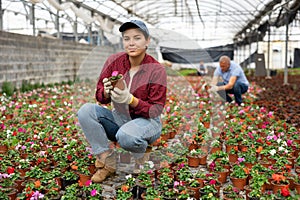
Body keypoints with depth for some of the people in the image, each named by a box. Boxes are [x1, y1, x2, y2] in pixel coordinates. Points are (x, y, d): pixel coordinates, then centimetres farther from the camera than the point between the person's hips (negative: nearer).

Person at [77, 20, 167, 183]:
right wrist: (106, 92, -24)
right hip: (118, 118, 5)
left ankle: (141, 153, 2)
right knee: (86, 110, -19)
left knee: (125, 135, -37)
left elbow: (156, 110, -15)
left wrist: (130, 99, -32)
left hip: (147, 122, -4)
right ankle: (107, 162, -11)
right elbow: (100, 96, 1)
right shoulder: (114, 61, -3)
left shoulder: (156, 70, -13)